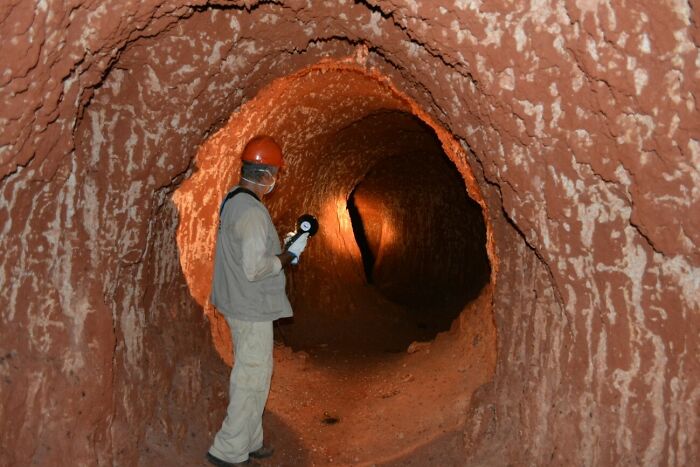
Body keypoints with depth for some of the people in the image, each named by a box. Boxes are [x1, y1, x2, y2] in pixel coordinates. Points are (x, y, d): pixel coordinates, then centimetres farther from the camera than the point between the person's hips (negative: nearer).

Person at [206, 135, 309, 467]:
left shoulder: (232, 200, 8)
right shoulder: (252, 212, -23)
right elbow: (255, 268, -27)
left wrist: (284, 247, 12)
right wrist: (290, 254, -14)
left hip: (238, 303, 10)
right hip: (253, 309, -10)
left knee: (246, 374, 19)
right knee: (253, 377, 2)